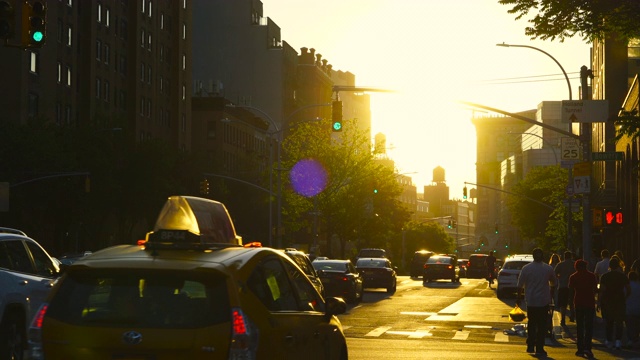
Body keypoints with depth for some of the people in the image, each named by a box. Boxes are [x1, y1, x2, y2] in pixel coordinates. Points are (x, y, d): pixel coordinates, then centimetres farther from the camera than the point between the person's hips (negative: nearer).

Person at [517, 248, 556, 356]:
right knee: (542, 325, 4)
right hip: (544, 301, -1)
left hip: (530, 301, 1)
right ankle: (539, 348, 1)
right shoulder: (548, 268, -5)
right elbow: (553, 283, 10)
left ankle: (530, 346, 15)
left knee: (531, 324, 15)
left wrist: (519, 297, 9)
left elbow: (520, 285, -3)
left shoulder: (526, 268, -6)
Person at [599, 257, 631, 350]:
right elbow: (629, 290, 2)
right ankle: (618, 340, -9)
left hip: (607, 301, -1)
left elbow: (601, 290, -10)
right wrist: (624, 297, 18)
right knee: (619, 322, 6)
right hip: (620, 302, 1)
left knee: (608, 322, 11)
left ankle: (609, 341, 16)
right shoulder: (623, 276, 0)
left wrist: (599, 301, -5)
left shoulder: (605, 276, -6)